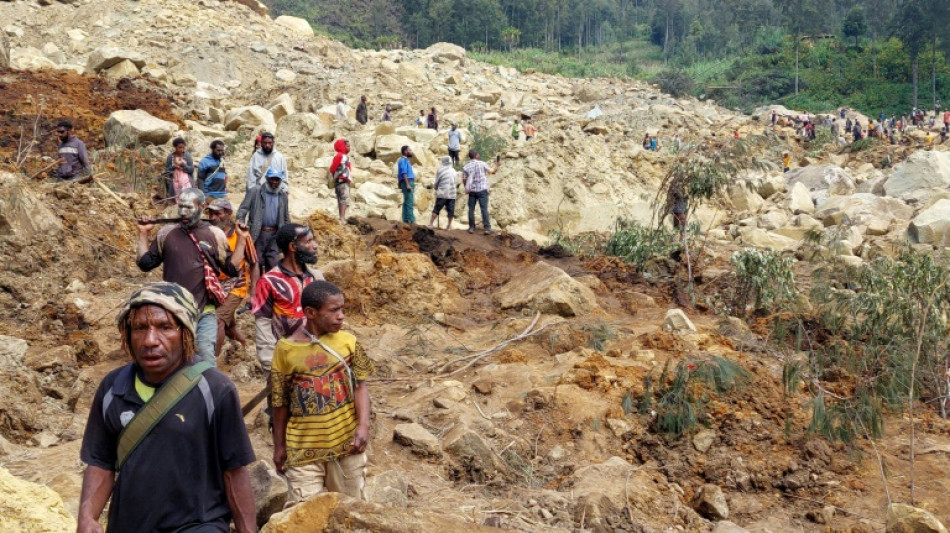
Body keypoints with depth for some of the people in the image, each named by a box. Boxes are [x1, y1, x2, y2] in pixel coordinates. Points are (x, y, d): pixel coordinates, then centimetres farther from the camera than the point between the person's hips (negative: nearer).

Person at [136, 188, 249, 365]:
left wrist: (241, 239, -6)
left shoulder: (215, 234, 0)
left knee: (206, 356, -4)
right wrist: (143, 233, 1)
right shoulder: (167, 232, 3)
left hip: (205, 311, -2)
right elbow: (145, 263, 6)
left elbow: (232, 268, 1)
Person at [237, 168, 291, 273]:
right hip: (258, 234, -2)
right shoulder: (255, 192, 0)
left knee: (273, 264, 1)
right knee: (256, 263, 5)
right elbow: (242, 209, -4)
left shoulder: (283, 195, 11)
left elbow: (286, 218, 18)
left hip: (275, 234, 3)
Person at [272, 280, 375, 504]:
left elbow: (360, 386, -1)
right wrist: (279, 446, 6)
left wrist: (363, 426, -15)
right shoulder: (286, 349, -8)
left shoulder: (348, 341, -4)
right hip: (304, 447, -2)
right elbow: (280, 402, 1)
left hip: (346, 441, 2)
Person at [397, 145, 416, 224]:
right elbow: (404, 173, -16)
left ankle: (406, 220, 11)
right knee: (409, 202, -15)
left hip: (409, 183, 10)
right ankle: (411, 220, -20)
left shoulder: (406, 160, 22)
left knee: (407, 202, 9)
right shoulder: (403, 160, -7)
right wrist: (407, 184, -22)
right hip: (407, 182, -10)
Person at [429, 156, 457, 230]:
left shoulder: (440, 170, -3)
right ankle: (449, 225, 10)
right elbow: (456, 182, 7)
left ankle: (431, 223, 3)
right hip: (452, 194, 2)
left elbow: (437, 182, 2)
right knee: (450, 210, 6)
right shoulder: (453, 171, 6)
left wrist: (435, 187, 21)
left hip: (442, 193, -2)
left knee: (437, 209, 3)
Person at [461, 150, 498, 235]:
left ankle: (471, 227, 11)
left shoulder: (466, 167, 0)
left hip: (472, 190, 2)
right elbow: (491, 171, 3)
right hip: (482, 189, -2)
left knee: (471, 209, 9)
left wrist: (466, 188, 17)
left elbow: (464, 180, 2)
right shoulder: (482, 163, -5)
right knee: (484, 209, -3)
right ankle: (487, 228, -7)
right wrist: (494, 170, 25)